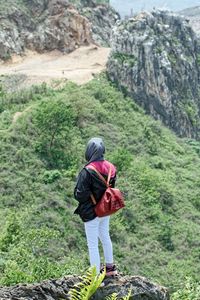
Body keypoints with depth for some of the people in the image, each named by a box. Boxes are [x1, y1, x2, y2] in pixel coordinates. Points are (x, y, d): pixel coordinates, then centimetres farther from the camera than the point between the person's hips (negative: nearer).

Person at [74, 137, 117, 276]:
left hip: (91, 212, -7)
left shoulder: (87, 171, -25)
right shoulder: (111, 168, -5)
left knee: (93, 244, 4)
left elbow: (80, 195, -22)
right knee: (105, 237, 26)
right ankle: (110, 267, 41)